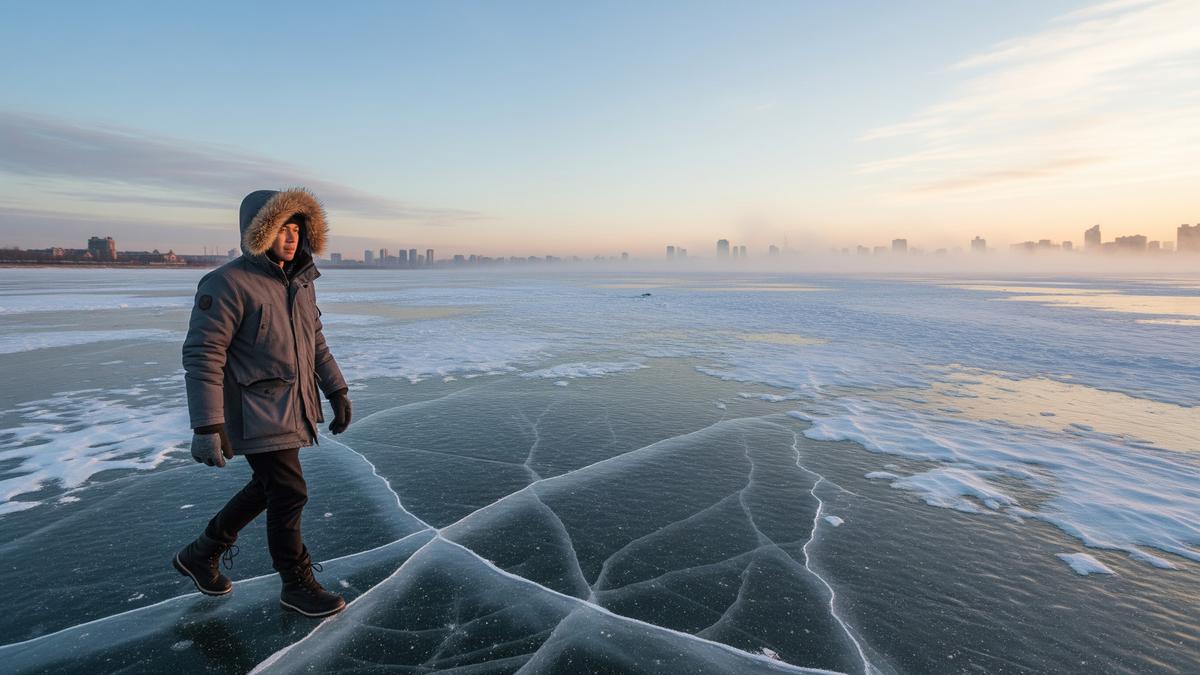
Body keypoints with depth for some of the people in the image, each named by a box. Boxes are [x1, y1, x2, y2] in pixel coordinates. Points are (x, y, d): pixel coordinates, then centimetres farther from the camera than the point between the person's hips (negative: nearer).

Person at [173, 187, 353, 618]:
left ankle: (201, 554, 40)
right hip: (256, 414, -8)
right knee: (289, 493, -3)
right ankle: (297, 585, 17)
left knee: (268, 488, 19)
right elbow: (202, 356, -19)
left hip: (292, 410, 8)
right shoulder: (227, 284, -16)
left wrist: (337, 392, 15)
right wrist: (207, 428, -23)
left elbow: (315, 343, 17)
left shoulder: (301, 283, 9)